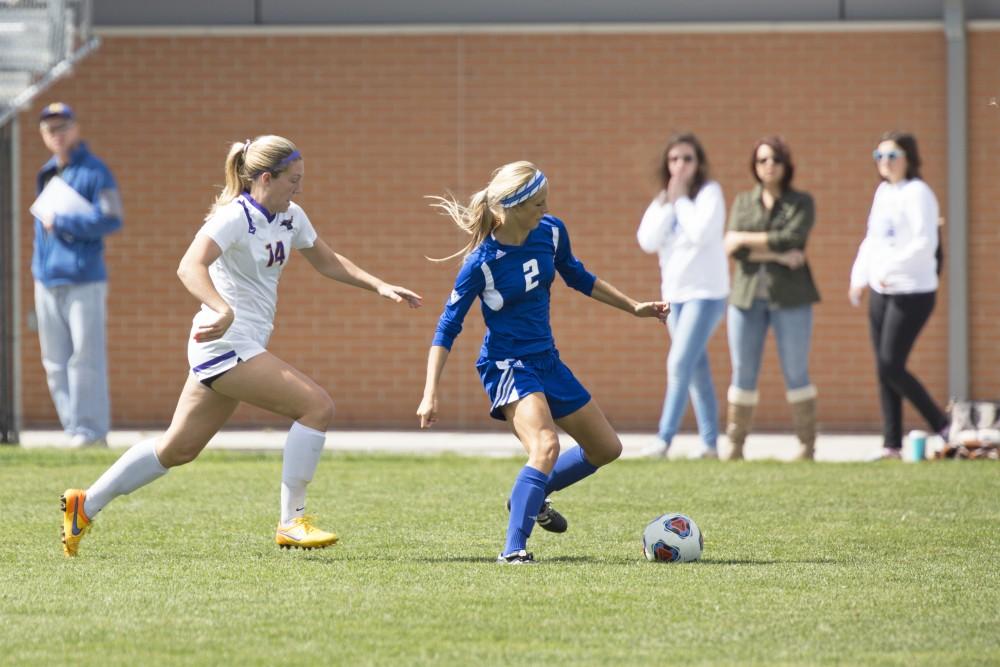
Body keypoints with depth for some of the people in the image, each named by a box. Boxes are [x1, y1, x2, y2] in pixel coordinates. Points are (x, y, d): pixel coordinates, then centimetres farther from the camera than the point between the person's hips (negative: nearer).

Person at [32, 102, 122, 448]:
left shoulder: (94, 172, -7)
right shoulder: (47, 174, 16)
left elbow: (110, 219, -16)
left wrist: (59, 222, -14)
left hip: (84, 280, -7)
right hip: (47, 279, 7)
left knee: (85, 358, -7)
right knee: (56, 363, 7)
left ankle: (91, 429, -4)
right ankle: (73, 427, 12)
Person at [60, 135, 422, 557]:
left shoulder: (290, 217, 11)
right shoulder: (234, 218, -16)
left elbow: (329, 263, 26)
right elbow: (189, 267, -31)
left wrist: (379, 286, 14)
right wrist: (224, 311, -47)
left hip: (244, 348, 9)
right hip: (226, 344, -9)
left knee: (179, 448, 13)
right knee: (317, 406, -16)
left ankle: (85, 505, 21)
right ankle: (290, 523, -11)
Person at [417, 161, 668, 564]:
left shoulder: (551, 232, -5)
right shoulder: (482, 262, -22)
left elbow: (577, 277, 16)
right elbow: (448, 327, -15)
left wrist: (633, 307, 20)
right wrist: (430, 394, -20)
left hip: (547, 360, 8)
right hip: (507, 365, -8)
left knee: (606, 448, 15)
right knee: (546, 445, -31)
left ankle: (532, 496, 34)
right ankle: (513, 549, -27)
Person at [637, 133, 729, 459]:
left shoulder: (709, 193, -7)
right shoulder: (661, 201, 10)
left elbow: (702, 232, -23)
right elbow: (647, 241, -3)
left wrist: (681, 200, -13)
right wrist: (668, 203, -9)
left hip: (706, 292, -7)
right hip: (675, 293, 7)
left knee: (680, 363, -16)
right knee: (697, 370, 10)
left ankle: (664, 439, -18)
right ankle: (710, 442, 15)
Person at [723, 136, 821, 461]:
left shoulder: (801, 203, 5)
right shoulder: (743, 203, 12)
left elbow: (791, 238, -12)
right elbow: (732, 249, -2)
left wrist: (747, 240, -9)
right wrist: (778, 256, -12)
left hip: (790, 298, -2)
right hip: (747, 296, 2)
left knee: (796, 373, -1)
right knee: (743, 374, 0)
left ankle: (807, 446, 2)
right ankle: (735, 448, 3)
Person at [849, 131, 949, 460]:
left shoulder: (917, 193, -11)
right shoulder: (883, 192, 14)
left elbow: (925, 243, -21)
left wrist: (891, 268, -27)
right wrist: (859, 277, 13)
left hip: (912, 292, -8)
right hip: (881, 292, 8)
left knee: (891, 365, -13)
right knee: (883, 369, 5)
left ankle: (942, 426, -1)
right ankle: (891, 444, 9)